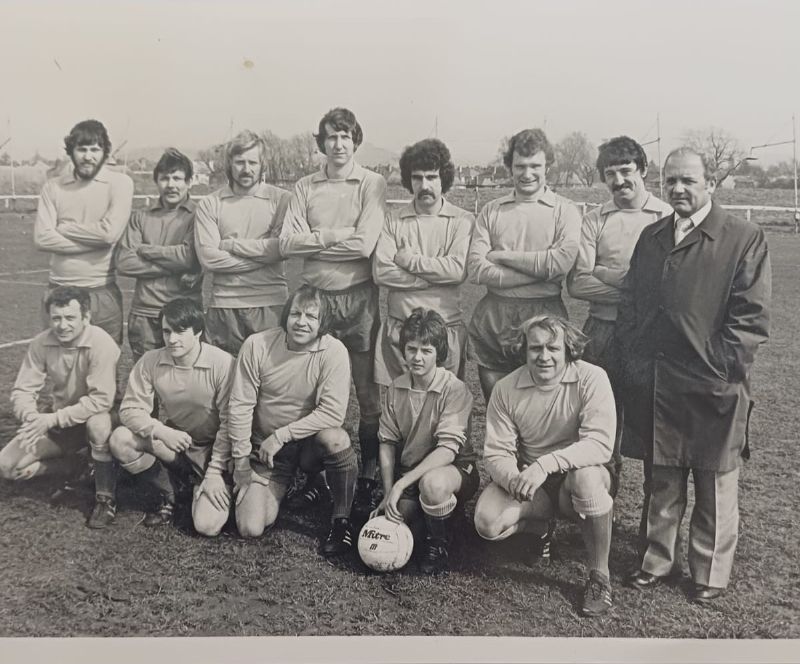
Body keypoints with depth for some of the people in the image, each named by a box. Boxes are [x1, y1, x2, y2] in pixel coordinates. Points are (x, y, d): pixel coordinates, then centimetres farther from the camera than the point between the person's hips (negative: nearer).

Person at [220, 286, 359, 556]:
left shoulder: (333, 351, -17)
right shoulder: (257, 345, -12)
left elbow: (333, 412, -23)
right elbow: (240, 405, -7)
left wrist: (281, 435, -24)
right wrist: (241, 459, -6)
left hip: (310, 442, -1)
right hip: (265, 447, 2)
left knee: (336, 439, -37)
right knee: (250, 528, -12)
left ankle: (341, 520, -12)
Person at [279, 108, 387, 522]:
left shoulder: (372, 184, 0)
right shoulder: (305, 187, 9)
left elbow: (364, 243, -14)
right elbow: (287, 244, -3)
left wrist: (313, 240, -6)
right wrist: (336, 236, -11)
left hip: (358, 297, -3)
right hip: (315, 296, 3)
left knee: (367, 391, 3)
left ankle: (369, 476, 13)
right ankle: (317, 472, 22)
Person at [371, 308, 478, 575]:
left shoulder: (455, 389, -17)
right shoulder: (396, 388, -1)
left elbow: (447, 450, -25)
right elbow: (387, 443, 2)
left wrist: (400, 485, -30)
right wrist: (388, 494, -8)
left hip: (456, 469, -5)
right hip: (409, 474, 5)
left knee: (432, 483, -39)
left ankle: (438, 545, -8)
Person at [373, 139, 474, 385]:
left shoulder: (462, 220, 1)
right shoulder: (392, 219, 5)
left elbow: (458, 270, -14)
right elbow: (380, 272, -7)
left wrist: (409, 259, -7)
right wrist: (437, 276, -10)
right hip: (398, 327, 1)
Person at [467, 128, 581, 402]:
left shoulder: (565, 211, 3)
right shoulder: (491, 211, 9)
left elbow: (561, 261, -16)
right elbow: (476, 269, -4)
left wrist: (502, 256, -7)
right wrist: (539, 271, -10)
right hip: (492, 318, 3)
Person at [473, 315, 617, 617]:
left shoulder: (591, 378, -18)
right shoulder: (506, 389, -8)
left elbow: (601, 442, -28)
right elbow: (496, 453, -8)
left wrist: (546, 463, -41)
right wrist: (513, 479, -32)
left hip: (582, 473, -3)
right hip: (529, 477, 3)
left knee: (586, 477, -39)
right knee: (487, 523, -23)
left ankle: (599, 575, -17)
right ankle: (537, 525, 14)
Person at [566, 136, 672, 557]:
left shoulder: (667, 218, 1)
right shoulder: (595, 221, 7)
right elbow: (576, 283, -3)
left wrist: (605, 275, -12)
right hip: (603, 333, 2)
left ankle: (653, 523, 19)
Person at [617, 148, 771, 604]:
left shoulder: (745, 238, -4)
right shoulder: (651, 237, 12)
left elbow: (752, 315, -8)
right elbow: (629, 304, 13)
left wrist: (717, 365, -14)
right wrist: (634, 364, 5)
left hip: (714, 387, -4)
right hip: (655, 385, 4)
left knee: (716, 484, 9)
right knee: (663, 479, 16)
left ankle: (711, 575, 25)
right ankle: (658, 561, 31)